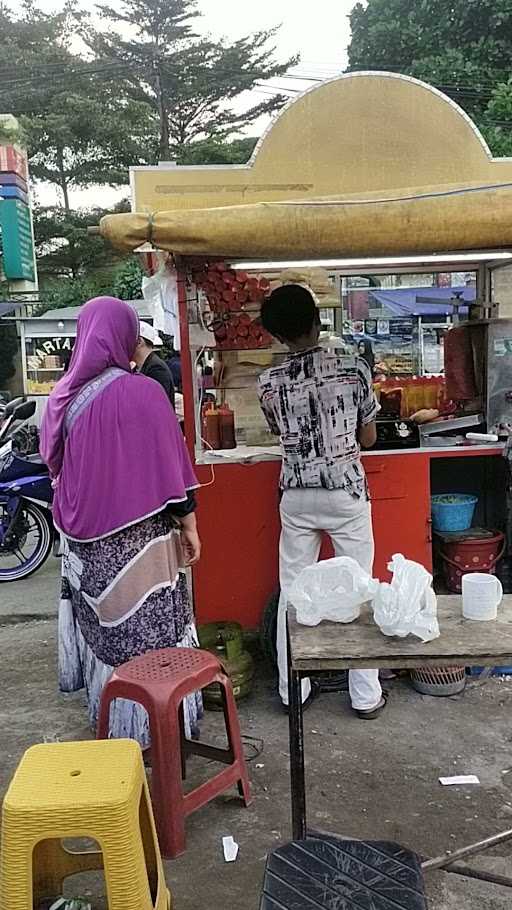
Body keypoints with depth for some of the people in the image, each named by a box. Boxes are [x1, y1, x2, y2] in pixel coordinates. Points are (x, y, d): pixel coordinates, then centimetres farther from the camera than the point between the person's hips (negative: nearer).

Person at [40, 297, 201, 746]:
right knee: (147, 628, 7)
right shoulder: (142, 392, -16)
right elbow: (170, 465, -13)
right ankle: (152, 723, 18)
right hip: (137, 535, -5)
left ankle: (107, 715, 35)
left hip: (84, 538, 6)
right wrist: (188, 524, -4)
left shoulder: (63, 395, 0)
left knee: (103, 622, 19)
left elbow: (53, 460, 14)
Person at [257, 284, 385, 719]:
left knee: (293, 593, 12)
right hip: (347, 493, -1)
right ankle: (366, 695, 18)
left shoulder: (268, 383, -6)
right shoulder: (353, 369, -10)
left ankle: (293, 691, 23)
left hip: (297, 497, 2)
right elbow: (369, 438, -1)